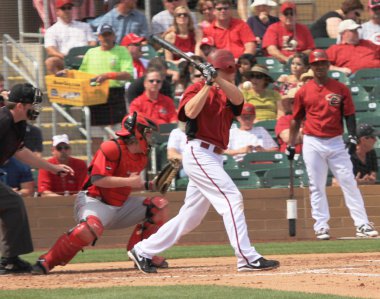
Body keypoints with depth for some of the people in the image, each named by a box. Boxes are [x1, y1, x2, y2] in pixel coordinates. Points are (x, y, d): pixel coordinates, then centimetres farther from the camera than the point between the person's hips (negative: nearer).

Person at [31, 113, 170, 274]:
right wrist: (128, 181, -24)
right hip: (93, 199, -9)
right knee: (92, 228, -41)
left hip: (119, 205, 9)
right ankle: (46, 262, -28)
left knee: (159, 206, -1)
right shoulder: (111, 148, -18)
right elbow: (98, 179, -26)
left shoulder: (141, 157, 10)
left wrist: (149, 185, 6)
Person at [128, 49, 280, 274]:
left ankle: (143, 251, 19)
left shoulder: (225, 94, 16)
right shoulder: (197, 90, -1)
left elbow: (238, 99, -8)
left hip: (214, 158, 8)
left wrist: (218, 79, -22)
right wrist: (208, 83, -22)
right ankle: (247, 258, -21)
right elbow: (191, 111, -21)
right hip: (199, 152, -8)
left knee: (190, 217, 11)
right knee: (232, 198, -17)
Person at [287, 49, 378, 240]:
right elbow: (296, 119, 11)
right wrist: (291, 145, 7)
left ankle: (362, 224, -4)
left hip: (336, 143, 0)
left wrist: (352, 137, -10)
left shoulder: (341, 89, 3)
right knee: (316, 186, 1)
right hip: (312, 144, 0)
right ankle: (321, 226, 5)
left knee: (349, 182, -4)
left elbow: (349, 115, 3)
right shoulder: (304, 92, 4)